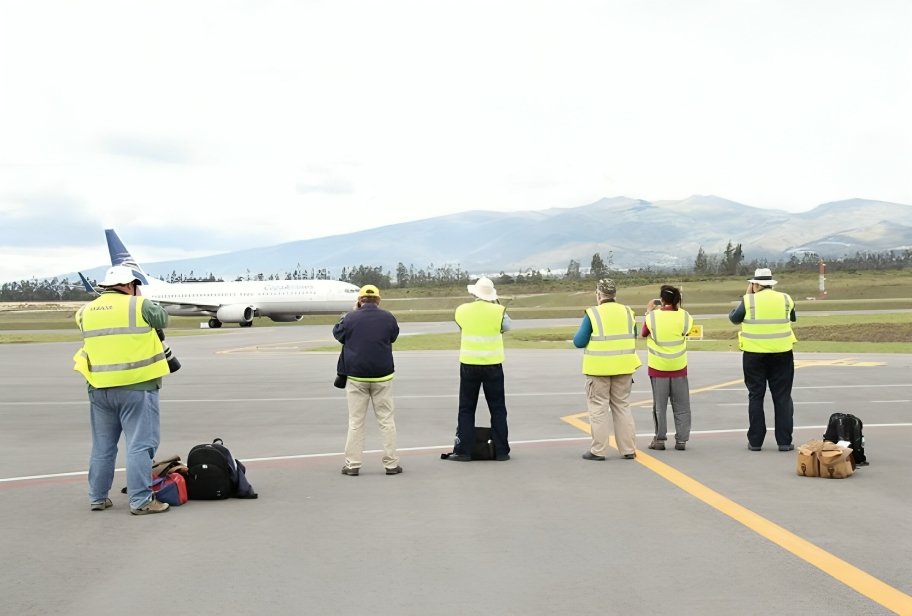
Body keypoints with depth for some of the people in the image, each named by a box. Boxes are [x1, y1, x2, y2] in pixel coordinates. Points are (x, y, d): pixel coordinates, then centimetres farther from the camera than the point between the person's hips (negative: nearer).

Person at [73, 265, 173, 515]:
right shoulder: (139, 306, -8)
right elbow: (163, 318, 5)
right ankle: (140, 500, -3)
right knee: (140, 445, -2)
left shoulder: (86, 311, 7)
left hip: (99, 388, 6)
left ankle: (98, 498, 23)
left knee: (102, 447, 16)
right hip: (136, 386, -6)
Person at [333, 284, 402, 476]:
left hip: (356, 376, -1)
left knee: (355, 422, 6)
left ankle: (352, 464, 7)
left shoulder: (351, 318, -7)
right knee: (386, 420, 7)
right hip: (382, 375, 1)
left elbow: (337, 333, 11)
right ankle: (391, 463, 7)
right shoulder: (388, 317, -2)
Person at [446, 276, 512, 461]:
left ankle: (463, 451, 6)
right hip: (493, 365, 0)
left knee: (466, 409, 8)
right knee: (497, 409, 9)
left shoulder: (462, 310, -4)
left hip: (469, 365, 0)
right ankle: (501, 451, 10)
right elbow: (507, 327, 11)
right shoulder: (498, 311, -8)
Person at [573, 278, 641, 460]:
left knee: (598, 408, 5)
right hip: (623, 368, 4)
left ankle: (598, 450, 6)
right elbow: (633, 338, 14)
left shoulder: (592, 314, -12)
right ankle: (628, 450, 15)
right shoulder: (627, 312, 2)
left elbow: (579, 342, -10)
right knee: (622, 406, 14)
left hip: (599, 369, -4)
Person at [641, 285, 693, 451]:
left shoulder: (653, 317, -13)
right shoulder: (684, 316, -9)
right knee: (681, 406, 9)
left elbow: (644, 333, 6)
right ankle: (681, 440, 10)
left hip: (658, 368, -1)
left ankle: (660, 439, 11)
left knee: (659, 405, 9)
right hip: (679, 368, 1)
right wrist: (676, 308, 15)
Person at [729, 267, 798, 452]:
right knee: (782, 397, 6)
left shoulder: (749, 300, -7)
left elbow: (734, 318, 6)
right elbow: (793, 319, 18)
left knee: (755, 397, 7)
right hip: (781, 354, 1)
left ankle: (755, 441, 7)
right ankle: (784, 441, 5)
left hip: (754, 355, -1)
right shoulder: (785, 299, 1)